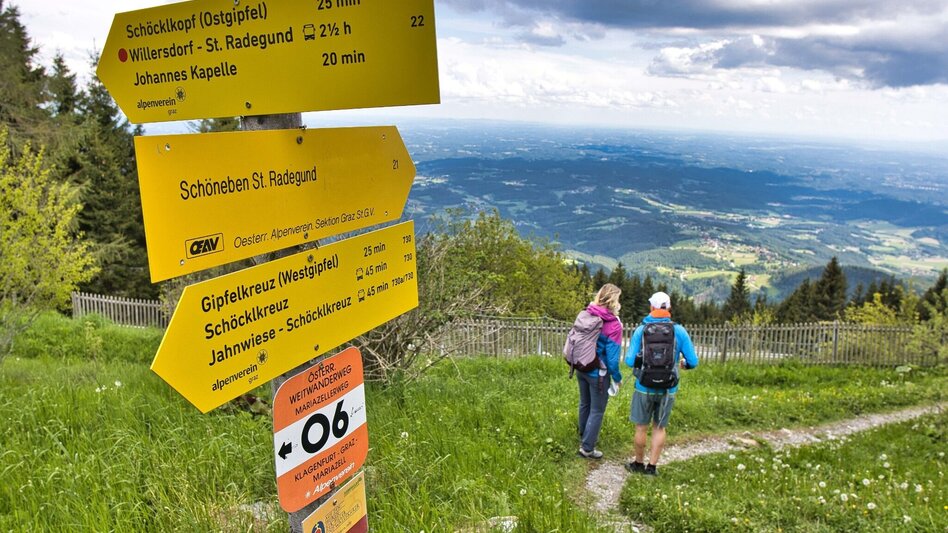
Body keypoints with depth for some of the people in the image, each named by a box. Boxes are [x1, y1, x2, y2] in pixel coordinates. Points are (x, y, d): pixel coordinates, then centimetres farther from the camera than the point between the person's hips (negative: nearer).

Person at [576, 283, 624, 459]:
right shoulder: (613, 324, -21)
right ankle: (587, 448, 12)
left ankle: (584, 436, 43)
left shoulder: (586, 315, -4)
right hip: (598, 373, -6)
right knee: (597, 411, 7)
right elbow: (612, 356, -19)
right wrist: (617, 378, -6)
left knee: (585, 404, 24)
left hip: (581, 369, 6)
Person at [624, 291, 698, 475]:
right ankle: (652, 466, 22)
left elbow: (630, 361, -9)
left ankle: (639, 464, 28)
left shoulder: (641, 330, -9)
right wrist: (684, 364, 19)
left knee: (641, 427, 14)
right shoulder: (679, 331, -7)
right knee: (659, 428, 16)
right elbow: (693, 361, -4)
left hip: (644, 388, -1)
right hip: (667, 390, 1)